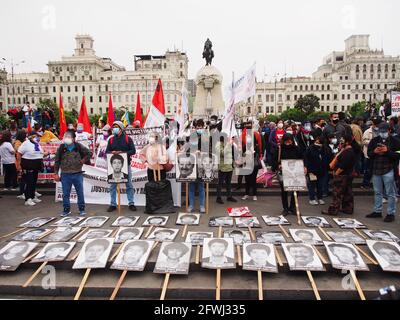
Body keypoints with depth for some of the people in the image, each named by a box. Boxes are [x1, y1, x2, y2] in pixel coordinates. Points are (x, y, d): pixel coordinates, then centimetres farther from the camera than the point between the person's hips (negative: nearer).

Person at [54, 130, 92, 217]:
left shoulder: (79, 147, -2)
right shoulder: (61, 148, 1)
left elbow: (89, 153, 8)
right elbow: (57, 161, 5)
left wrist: (83, 160, -1)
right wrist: (56, 173, 4)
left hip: (77, 174, -1)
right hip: (65, 174, 1)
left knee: (80, 193, 6)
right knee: (65, 194, 7)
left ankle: (82, 209, 19)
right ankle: (66, 210, 21)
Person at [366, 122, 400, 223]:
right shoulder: (374, 140, 8)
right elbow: (368, 153, 10)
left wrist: (387, 151, -20)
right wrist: (374, 152, -9)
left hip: (388, 171, -5)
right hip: (376, 170, 5)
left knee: (390, 193, 2)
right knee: (377, 192, 14)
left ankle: (391, 213, 10)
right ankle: (377, 211, 25)